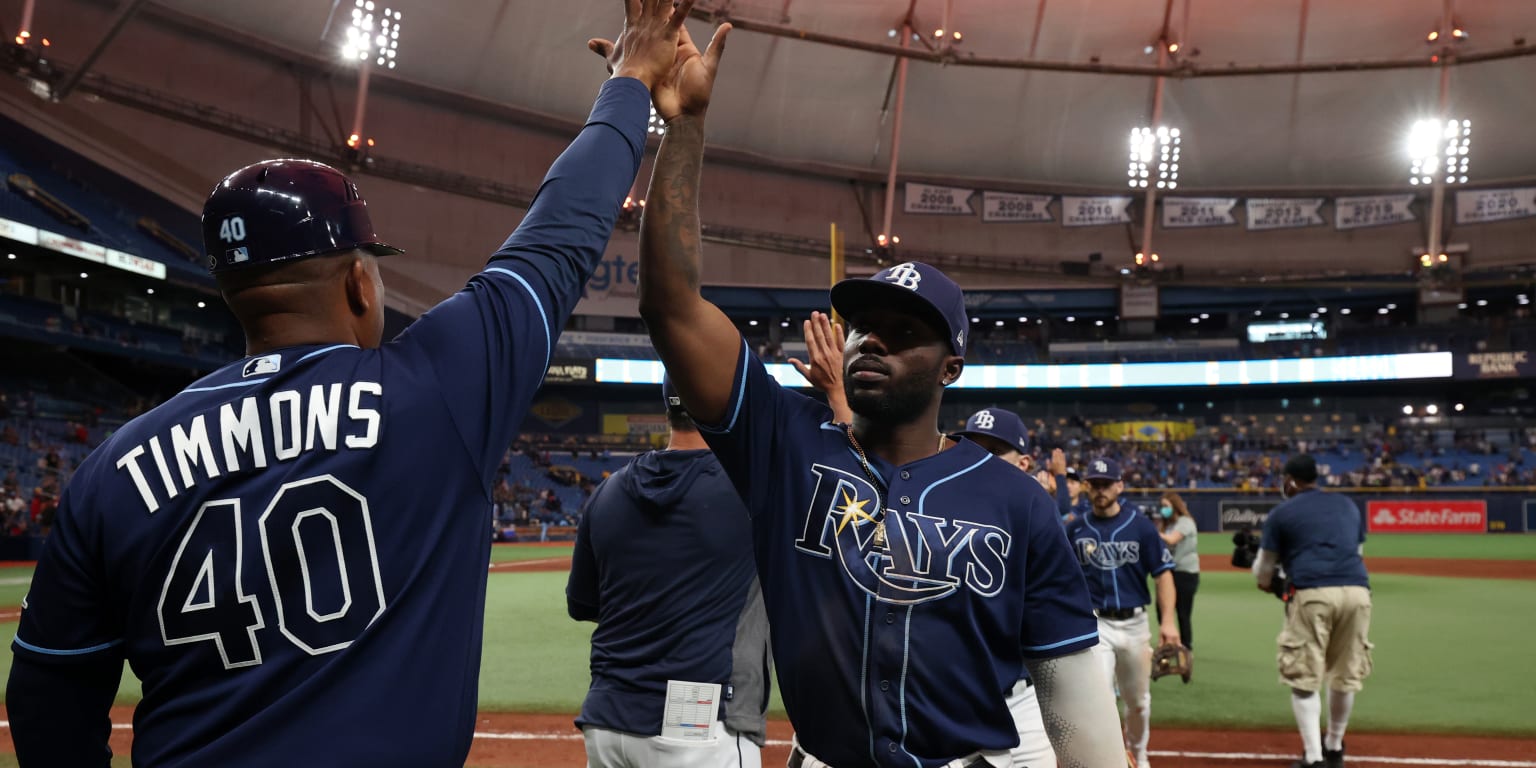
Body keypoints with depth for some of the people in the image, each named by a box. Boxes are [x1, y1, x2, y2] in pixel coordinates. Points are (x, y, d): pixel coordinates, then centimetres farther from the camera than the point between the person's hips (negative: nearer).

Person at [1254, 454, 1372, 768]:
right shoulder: (1348, 505, 23)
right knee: (1345, 674, 18)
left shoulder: (1282, 512, 10)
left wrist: (1267, 582, 36)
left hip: (1312, 593, -5)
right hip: (1357, 590, 5)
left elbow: (1264, 571, 13)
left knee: (1304, 677, 2)